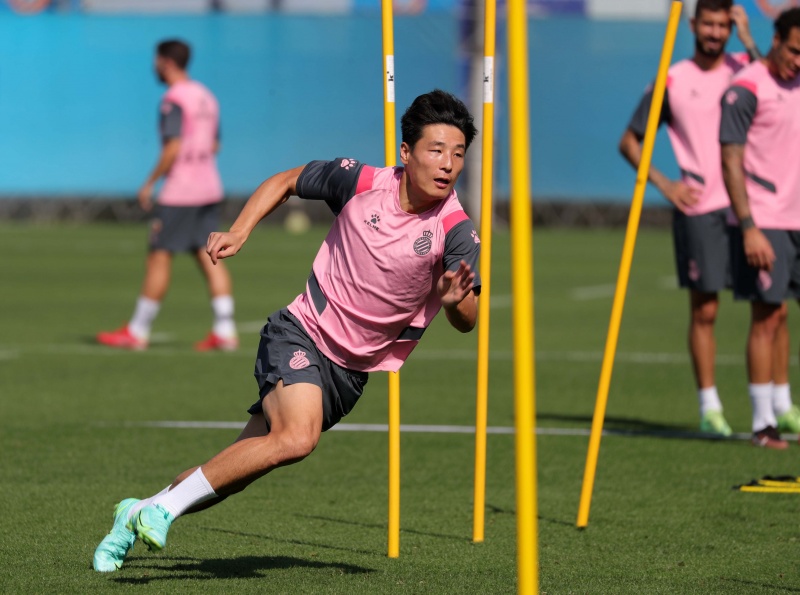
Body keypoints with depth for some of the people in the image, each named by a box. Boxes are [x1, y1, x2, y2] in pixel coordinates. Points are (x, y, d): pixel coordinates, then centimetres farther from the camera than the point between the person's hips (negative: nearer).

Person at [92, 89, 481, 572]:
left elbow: (467, 321, -18)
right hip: (302, 332, -2)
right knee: (297, 438, -30)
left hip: (351, 370, 2)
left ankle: (140, 513, 28)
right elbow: (286, 182, 8)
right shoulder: (359, 181, -10)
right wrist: (239, 232, -3)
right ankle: (163, 508, -16)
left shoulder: (456, 232, -13)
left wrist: (455, 299, -41)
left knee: (234, 473, 4)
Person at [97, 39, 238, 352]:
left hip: (179, 192, -8)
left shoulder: (174, 100, -13)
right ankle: (224, 331, -2)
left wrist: (150, 182, -13)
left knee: (159, 257, -2)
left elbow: (174, 148, -20)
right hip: (209, 188, 8)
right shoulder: (206, 97, 14)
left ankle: (137, 332, 2)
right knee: (209, 257, 5)